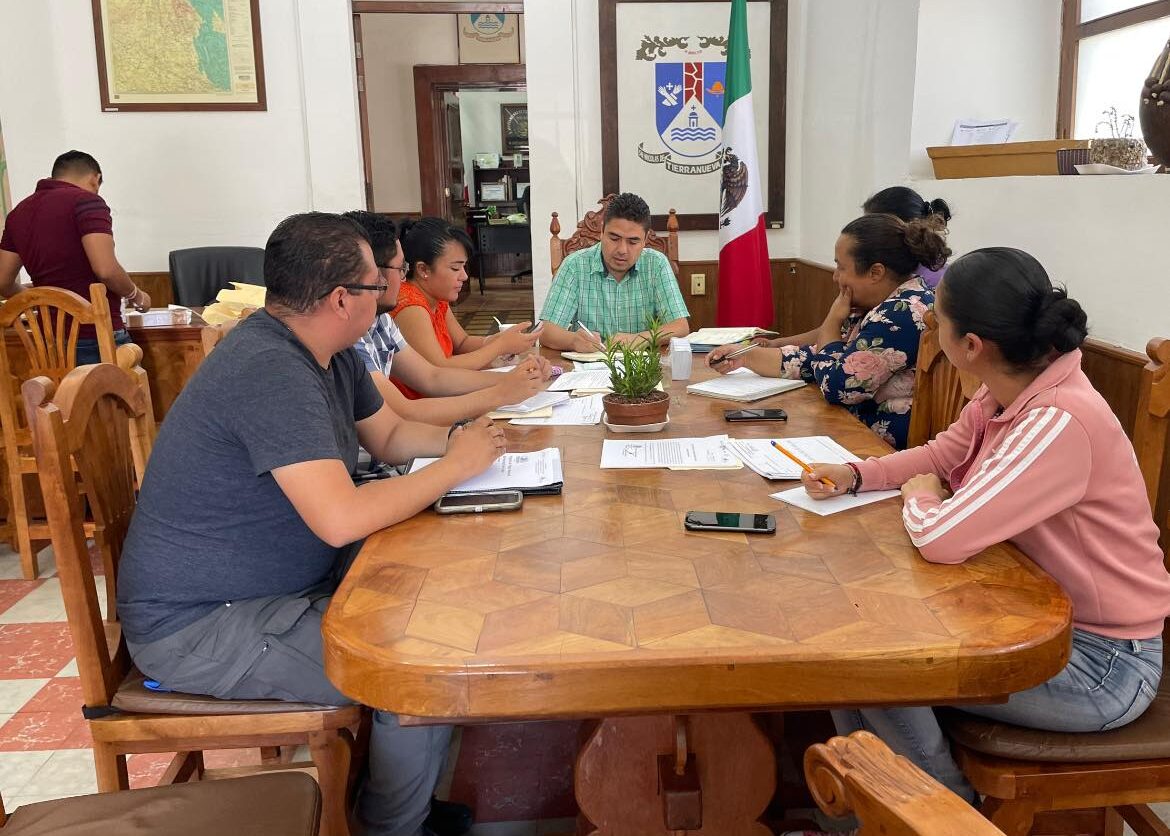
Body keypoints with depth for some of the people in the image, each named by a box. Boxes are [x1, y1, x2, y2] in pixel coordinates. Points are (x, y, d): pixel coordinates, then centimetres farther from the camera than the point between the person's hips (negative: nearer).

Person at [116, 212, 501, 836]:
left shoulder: (331, 355, 4)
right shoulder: (271, 371, -28)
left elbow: (389, 435, 17)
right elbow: (342, 519, -36)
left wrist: (456, 437, -4)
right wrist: (456, 465, -22)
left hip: (285, 585, 10)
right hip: (194, 627, -10)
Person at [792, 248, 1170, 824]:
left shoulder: (1060, 423, -32)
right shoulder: (1010, 393, -5)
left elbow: (942, 539, -35)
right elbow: (941, 454, 12)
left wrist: (919, 498, -12)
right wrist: (854, 474, -4)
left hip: (1101, 659, -8)